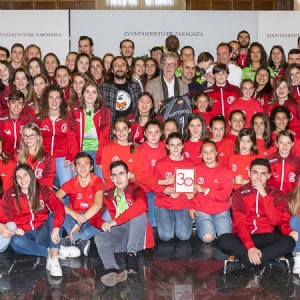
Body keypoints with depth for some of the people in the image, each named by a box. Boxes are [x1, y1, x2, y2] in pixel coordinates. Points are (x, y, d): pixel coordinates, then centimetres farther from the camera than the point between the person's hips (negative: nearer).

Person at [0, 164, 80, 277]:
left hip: (43, 231, 1)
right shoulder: (10, 195, 2)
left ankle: (53, 258, -36)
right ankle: (58, 251, -25)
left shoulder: (42, 190, 0)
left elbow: (58, 206, -16)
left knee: (54, 215, -26)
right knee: (15, 241, -34)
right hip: (24, 233, -1)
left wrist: (56, 227, -33)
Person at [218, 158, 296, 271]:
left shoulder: (276, 194, 5)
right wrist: (250, 247, -26)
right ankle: (270, 256, -23)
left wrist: (264, 195, -16)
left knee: (289, 241, -28)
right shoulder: (239, 193, 1)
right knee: (223, 240, -32)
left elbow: (275, 221, -10)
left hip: (265, 237, 1)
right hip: (244, 237, -1)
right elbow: (240, 223, -10)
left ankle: (248, 259, -24)